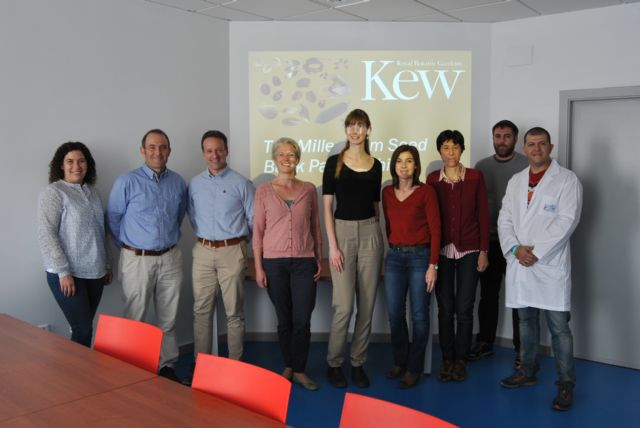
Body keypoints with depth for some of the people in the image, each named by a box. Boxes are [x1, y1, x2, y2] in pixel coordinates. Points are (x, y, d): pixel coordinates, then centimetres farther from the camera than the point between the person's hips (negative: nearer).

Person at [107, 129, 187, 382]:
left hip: (170, 259, 4)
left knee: (168, 318, 11)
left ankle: (167, 366, 24)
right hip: (137, 261, -3)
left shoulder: (178, 183, 5)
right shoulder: (127, 182, -7)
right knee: (135, 320, 4)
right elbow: (113, 218, 1)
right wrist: (129, 247, 6)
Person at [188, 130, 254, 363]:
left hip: (232, 252, -3)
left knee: (234, 312, 4)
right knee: (201, 310, 8)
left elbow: (253, 219, 1)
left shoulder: (241, 183, -5)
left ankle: (235, 363, 15)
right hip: (203, 251, 3)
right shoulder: (195, 183, 6)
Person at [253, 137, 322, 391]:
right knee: (284, 319, 9)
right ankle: (288, 367, 25)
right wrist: (258, 267, -3)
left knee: (302, 320, -1)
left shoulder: (309, 189, 6)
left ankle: (299, 370, 16)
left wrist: (319, 259, 6)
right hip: (274, 262, -1)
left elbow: (316, 227, 10)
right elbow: (258, 231, 1)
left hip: (304, 262, 1)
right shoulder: (264, 191, 1)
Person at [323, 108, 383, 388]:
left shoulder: (376, 165, 8)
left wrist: (379, 239, 11)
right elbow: (327, 207, -3)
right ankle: (334, 363, 12)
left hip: (370, 232, 3)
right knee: (344, 305, -6)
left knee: (366, 304, 5)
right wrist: (333, 245, -10)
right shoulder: (334, 162, -1)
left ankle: (358, 363, 18)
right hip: (343, 231, -3)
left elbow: (376, 205, 14)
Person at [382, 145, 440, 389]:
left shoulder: (426, 192, -5)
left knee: (419, 315, 3)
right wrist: (391, 253, 9)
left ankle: (414, 368, 17)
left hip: (420, 256, -4)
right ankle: (400, 361, 27)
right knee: (394, 314, 7)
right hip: (394, 257, 4)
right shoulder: (387, 193, 7)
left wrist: (433, 266, -11)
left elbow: (435, 230, -7)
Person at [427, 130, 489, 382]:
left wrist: (483, 250, -2)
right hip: (442, 250, 1)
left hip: (469, 250, -1)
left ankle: (461, 359, 18)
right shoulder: (433, 179, 2)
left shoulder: (475, 177, 0)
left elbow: (483, 215, 1)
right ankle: (447, 359, 18)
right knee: (445, 308, 5)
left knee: (464, 309, 2)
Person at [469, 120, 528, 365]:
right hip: (488, 241, 4)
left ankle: (522, 348, 14)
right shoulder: (481, 166, 9)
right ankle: (485, 342, 24)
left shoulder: (527, 166, -4)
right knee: (488, 294, 12)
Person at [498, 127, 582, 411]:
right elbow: (505, 219, 10)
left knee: (559, 328, -1)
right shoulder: (515, 181, 14)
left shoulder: (567, 180, -2)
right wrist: (515, 248, -8)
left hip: (550, 266, -5)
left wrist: (535, 252, -14)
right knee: (526, 321, 16)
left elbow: (566, 221, -11)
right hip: (519, 265, 5)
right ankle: (527, 372, 31)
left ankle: (565, 384, 10)